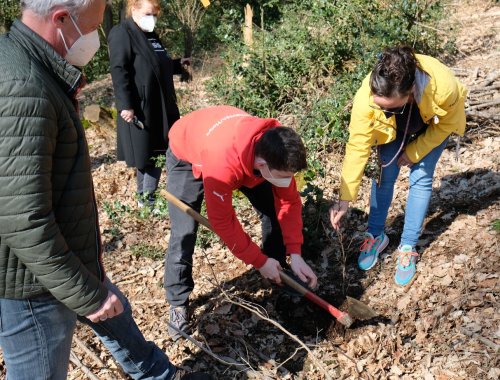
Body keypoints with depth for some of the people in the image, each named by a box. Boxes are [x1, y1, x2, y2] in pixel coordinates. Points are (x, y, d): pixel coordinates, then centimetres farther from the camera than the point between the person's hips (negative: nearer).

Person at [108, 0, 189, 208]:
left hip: (160, 107, 9)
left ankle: (148, 196, 25)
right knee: (145, 155, 1)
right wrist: (125, 105, -24)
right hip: (139, 108, -9)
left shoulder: (150, 34, 16)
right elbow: (119, 72, -18)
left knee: (159, 152, 12)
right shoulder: (121, 33, -11)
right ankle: (144, 198, 16)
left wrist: (178, 65, 15)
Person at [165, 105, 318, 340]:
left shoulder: (276, 149, -30)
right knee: (183, 234, -13)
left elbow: (289, 200, -15)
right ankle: (178, 303, 8)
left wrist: (295, 254, -19)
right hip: (187, 154, -5)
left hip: (240, 147, 5)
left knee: (272, 210, -1)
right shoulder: (223, 165, -47)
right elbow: (222, 221, -32)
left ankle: (277, 278, 20)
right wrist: (260, 261, -22)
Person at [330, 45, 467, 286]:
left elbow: (446, 124, -20)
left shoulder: (444, 88, -44)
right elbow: (357, 148, -33)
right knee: (385, 174, -3)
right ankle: (376, 235, 18)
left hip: (433, 124, -1)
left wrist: (413, 153, -14)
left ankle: (408, 247, 7)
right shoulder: (365, 99, -42)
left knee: (420, 179, -5)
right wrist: (345, 199, -33)